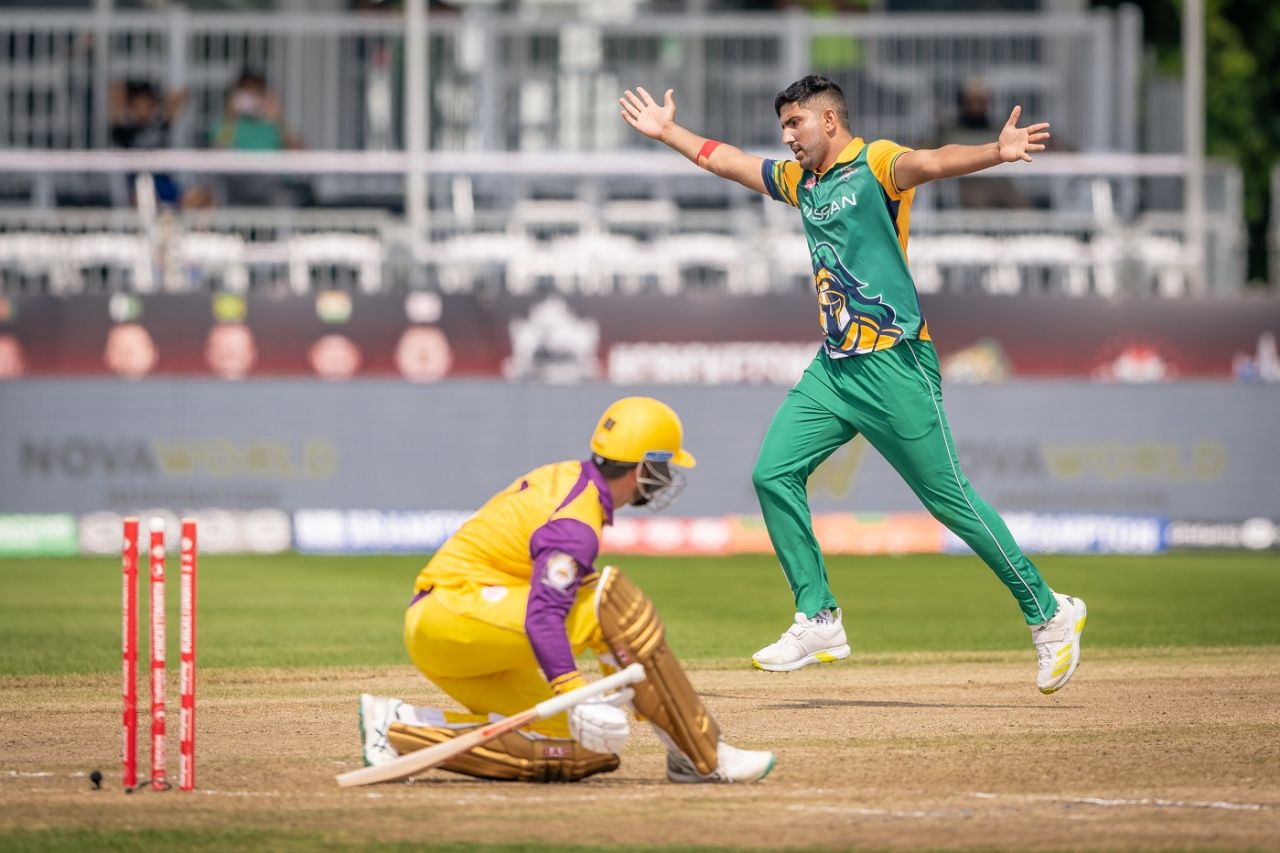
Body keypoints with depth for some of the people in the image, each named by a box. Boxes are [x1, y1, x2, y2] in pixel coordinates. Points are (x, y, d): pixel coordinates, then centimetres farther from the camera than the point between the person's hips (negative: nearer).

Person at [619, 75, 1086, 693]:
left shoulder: (877, 163, -9)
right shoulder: (800, 179, 16)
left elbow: (932, 163, -30)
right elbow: (728, 162, 32)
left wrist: (995, 153, -49)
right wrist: (668, 132, 38)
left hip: (896, 364, -8)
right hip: (834, 366, 8)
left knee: (949, 498, -6)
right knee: (774, 474, -2)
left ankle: (1048, 614, 6)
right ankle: (819, 622, 6)